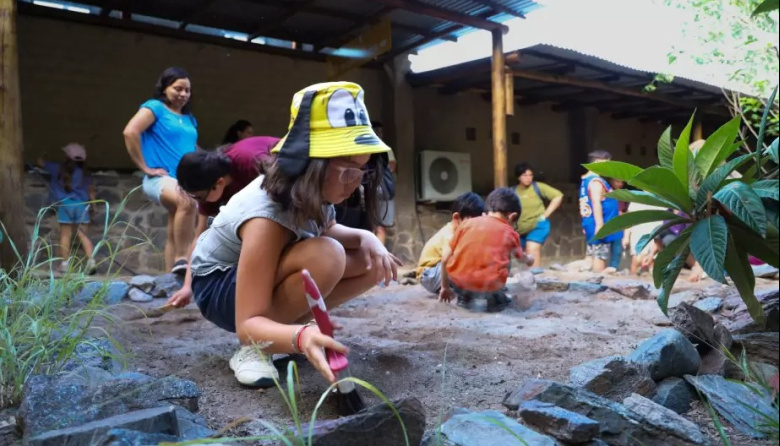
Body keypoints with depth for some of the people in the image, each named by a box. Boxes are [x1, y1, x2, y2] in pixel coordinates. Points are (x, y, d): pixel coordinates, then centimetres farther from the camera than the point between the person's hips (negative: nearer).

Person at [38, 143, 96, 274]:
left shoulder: (59, 169, 2)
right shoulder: (84, 173, 6)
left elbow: (41, 163, 17)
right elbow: (90, 190, 9)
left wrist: (41, 156, 39)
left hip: (65, 204, -2)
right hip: (81, 204, 2)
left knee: (65, 235, 3)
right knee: (83, 235, 4)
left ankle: (64, 264, 6)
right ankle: (91, 261, -7)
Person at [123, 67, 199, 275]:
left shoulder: (189, 118, 21)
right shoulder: (155, 107, 2)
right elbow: (130, 132, -13)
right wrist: (146, 168, -12)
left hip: (186, 181, 7)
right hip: (160, 178, -7)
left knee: (174, 234, 6)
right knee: (187, 202, -36)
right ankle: (181, 259, -29)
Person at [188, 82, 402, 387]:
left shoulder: (312, 191, -16)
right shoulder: (267, 217, -36)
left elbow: (327, 229, 8)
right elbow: (247, 323, -36)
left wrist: (365, 237, -14)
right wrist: (299, 337, -57)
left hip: (270, 276, 7)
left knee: (375, 263, -11)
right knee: (326, 256, -35)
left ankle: (286, 325, 0)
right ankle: (255, 348, -15)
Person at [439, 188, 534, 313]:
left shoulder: (467, 223, 16)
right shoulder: (509, 233, 16)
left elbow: (445, 259, 15)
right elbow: (521, 257, 40)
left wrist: (445, 287, 30)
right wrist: (529, 260, 65)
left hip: (459, 283, 1)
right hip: (489, 286, 0)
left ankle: (464, 297, 27)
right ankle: (495, 298, 22)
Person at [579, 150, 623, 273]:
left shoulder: (587, 180, 17)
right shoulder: (596, 181, -14)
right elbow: (596, 203, -24)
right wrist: (600, 224, -29)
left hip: (591, 224, 10)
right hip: (598, 225, -10)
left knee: (594, 255, 13)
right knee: (600, 255, -6)